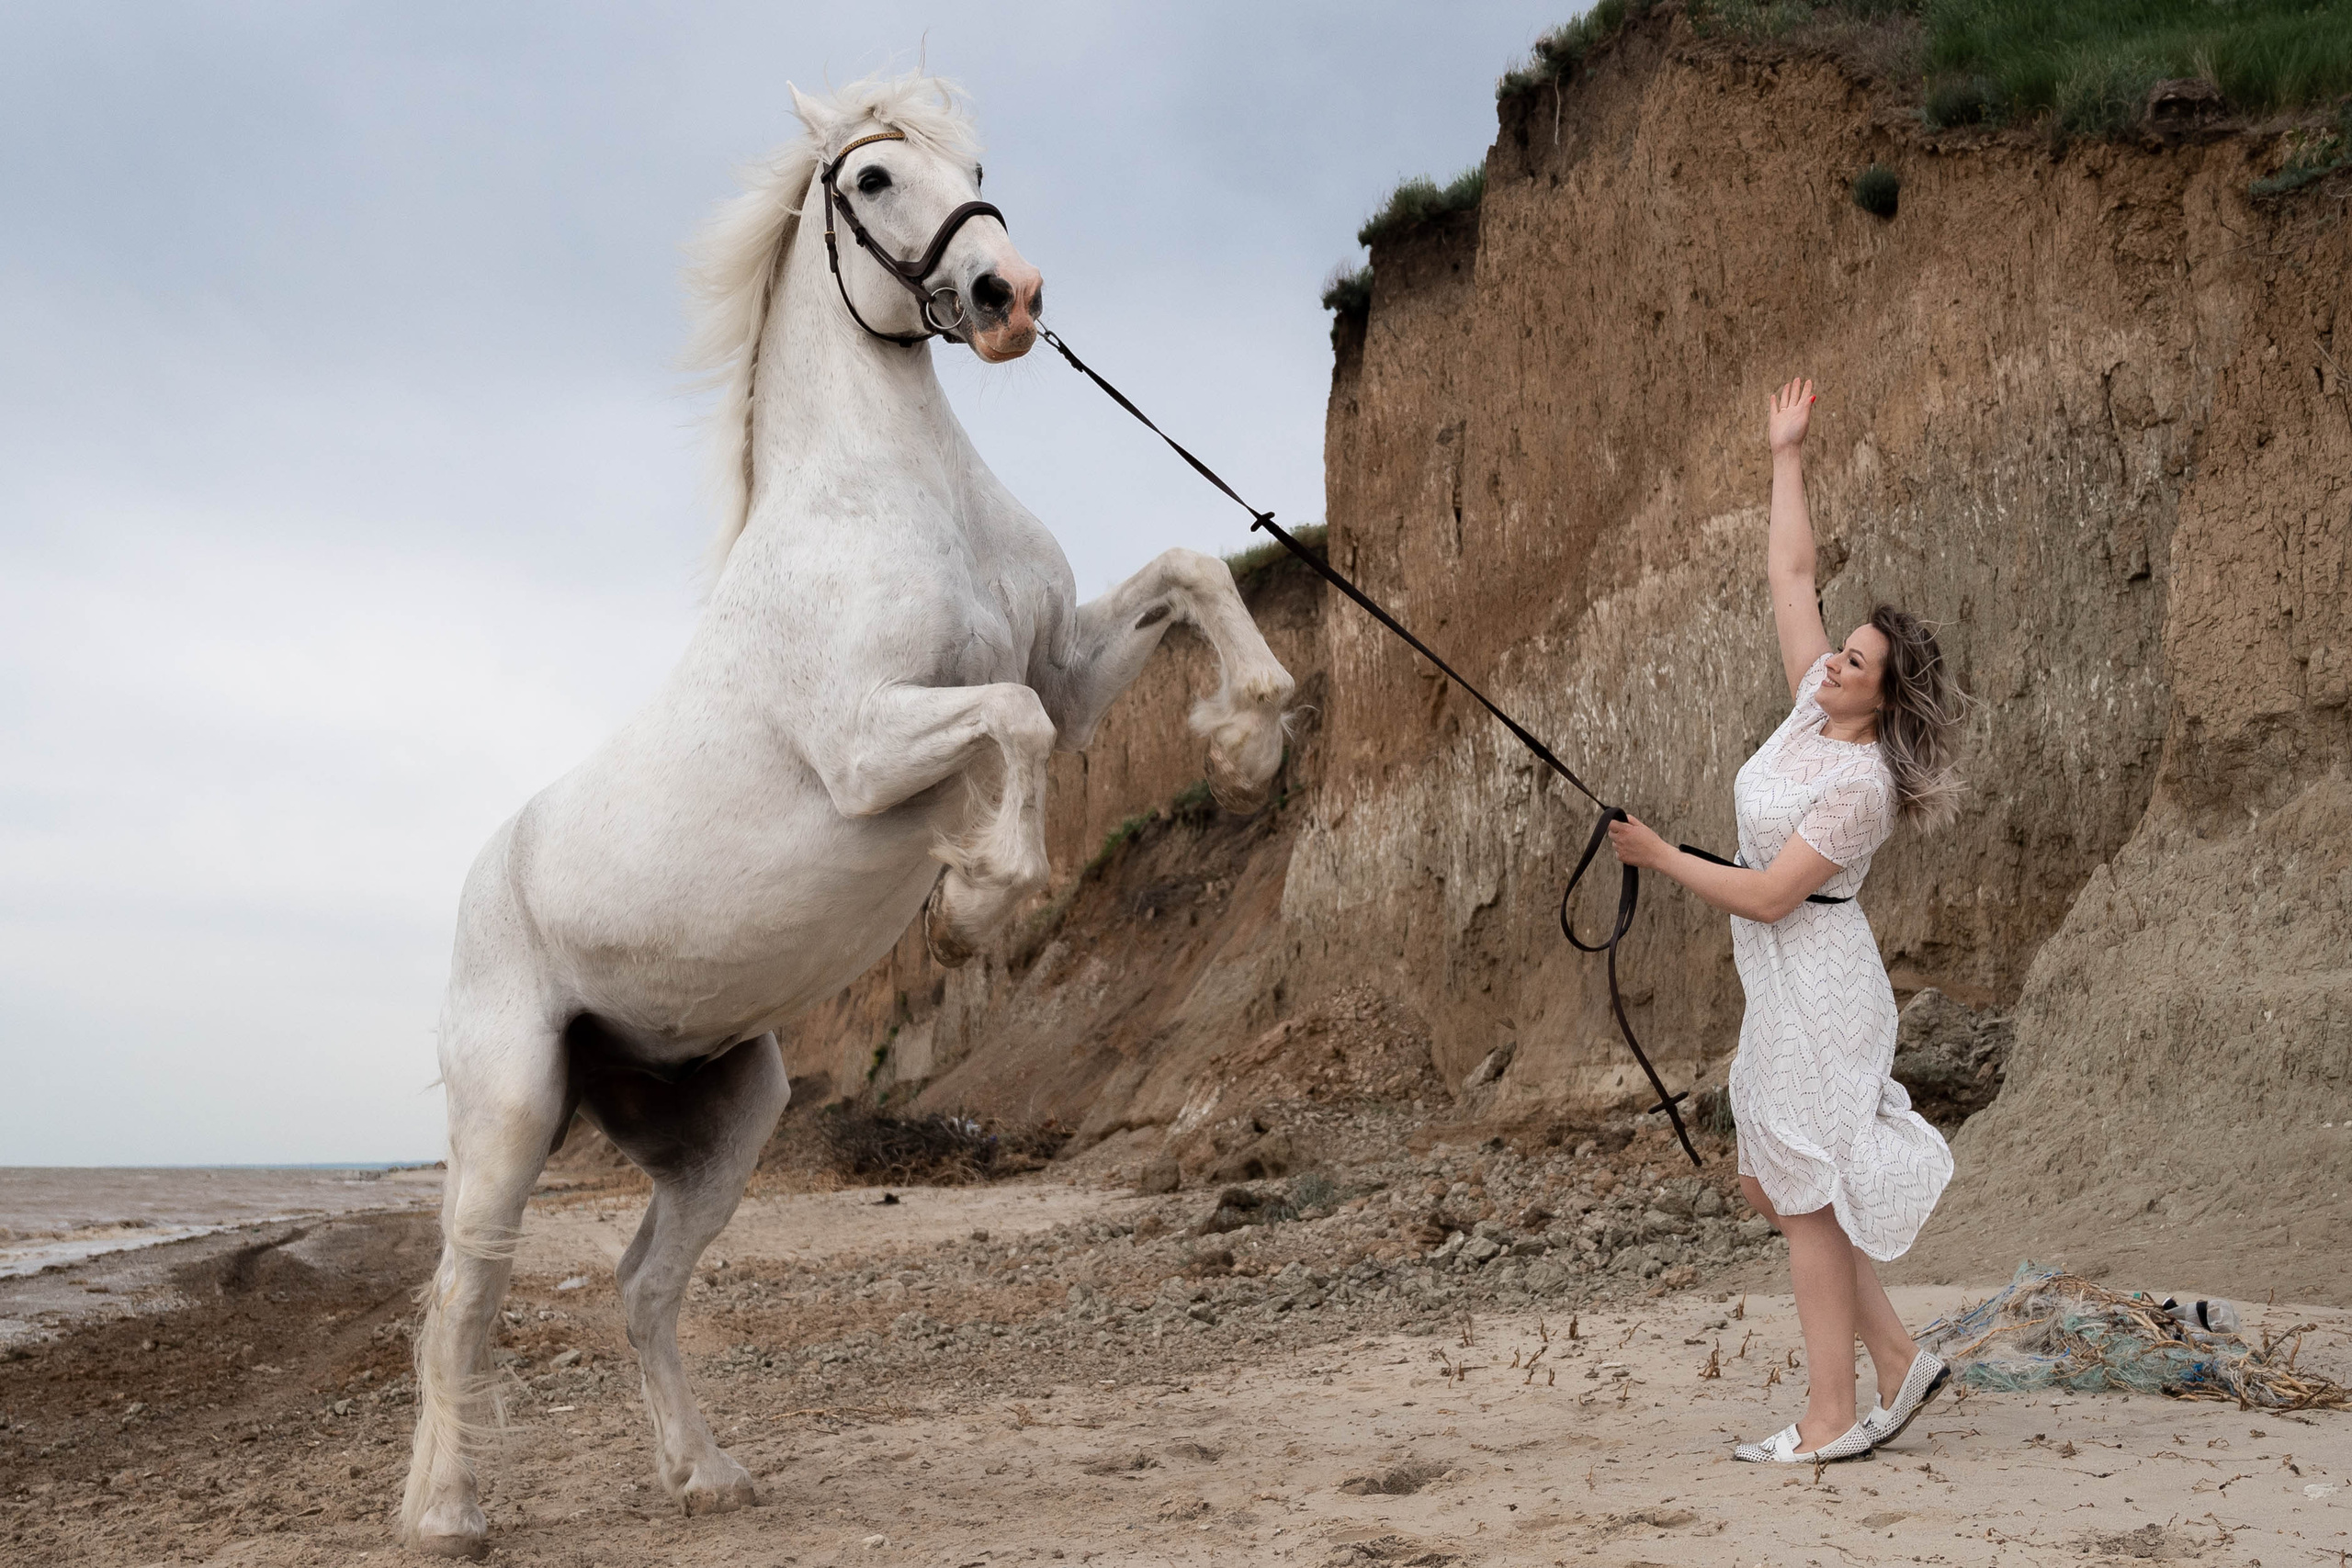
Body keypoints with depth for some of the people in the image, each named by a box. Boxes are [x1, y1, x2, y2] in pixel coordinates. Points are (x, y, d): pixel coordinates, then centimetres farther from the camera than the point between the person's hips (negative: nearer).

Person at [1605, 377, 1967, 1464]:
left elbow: (1769, 894, -21)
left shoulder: (1859, 782, -19)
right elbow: (1789, 575, 11)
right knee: (1768, 1185, 13)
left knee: (1806, 1196, -4)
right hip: (1780, 981, 9)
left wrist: (1661, 858, -13)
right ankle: (1897, 1362, 21)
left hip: (1818, 981, -9)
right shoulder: (1812, 708, 4)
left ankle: (1833, 1421, 4)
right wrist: (1787, 458, 12)